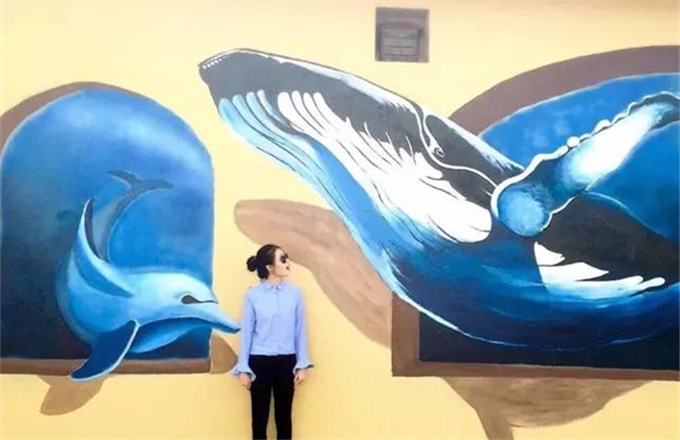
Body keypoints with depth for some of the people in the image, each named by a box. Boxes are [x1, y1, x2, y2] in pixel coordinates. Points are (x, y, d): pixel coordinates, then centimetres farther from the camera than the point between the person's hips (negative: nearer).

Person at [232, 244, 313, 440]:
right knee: (260, 417, 9)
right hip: (260, 362, -2)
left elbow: (300, 330, 3)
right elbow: (246, 332, -2)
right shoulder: (252, 295, -7)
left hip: (286, 362, 2)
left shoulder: (294, 293, -1)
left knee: (284, 416, 11)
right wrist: (243, 368, -2)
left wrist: (302, 365, 1)